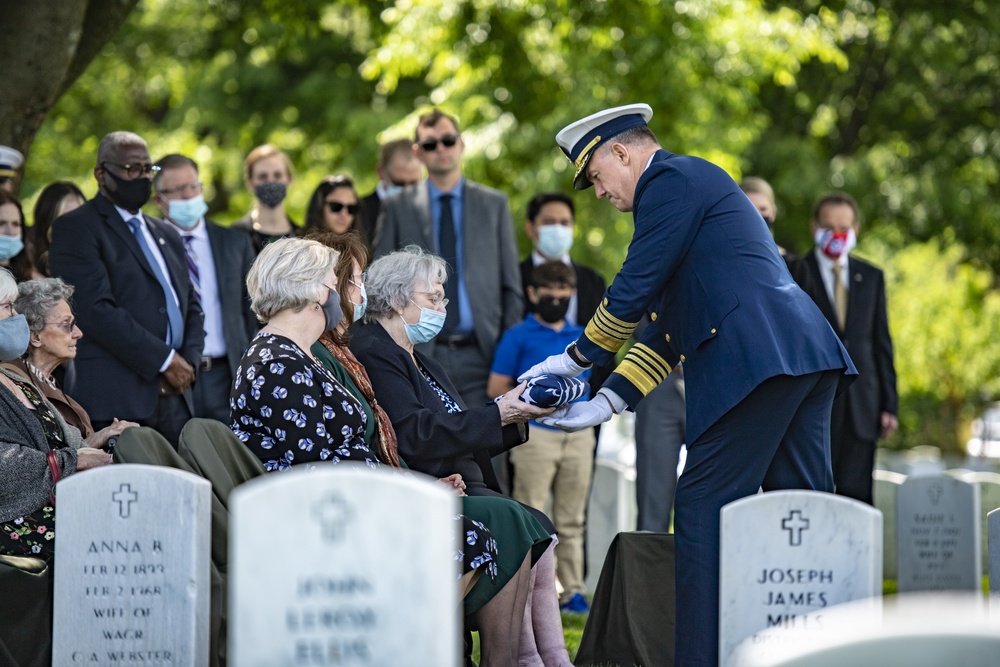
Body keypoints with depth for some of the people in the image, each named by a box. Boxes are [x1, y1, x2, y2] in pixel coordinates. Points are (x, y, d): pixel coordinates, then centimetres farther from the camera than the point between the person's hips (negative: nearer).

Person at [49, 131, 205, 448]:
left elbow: (191, 306, 24)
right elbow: (96, 309, -13)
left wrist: (187, 362, 3)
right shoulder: (76, 228, -1)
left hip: (174, 398, 7)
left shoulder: (166, 235, 24)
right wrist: (164, 360, -13)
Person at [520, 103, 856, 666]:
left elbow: (633, 291, -7)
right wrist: (607, 402, 17)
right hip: (806, 357, 10)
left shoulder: (671, 180, -2)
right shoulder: (699, 185, 29)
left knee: (703, 509, -7)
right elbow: (668, 330, 25)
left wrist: (576, 359, 5)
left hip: (757, 360, -10)